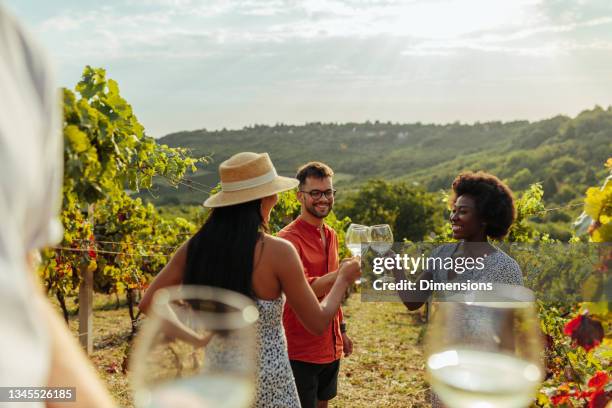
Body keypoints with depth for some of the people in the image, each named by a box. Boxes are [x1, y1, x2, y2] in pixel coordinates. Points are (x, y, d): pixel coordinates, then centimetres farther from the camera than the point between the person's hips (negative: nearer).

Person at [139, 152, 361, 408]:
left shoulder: (195, 247, -6)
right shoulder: (277, 252, -18)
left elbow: (149, 304, -1)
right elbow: (318, 323, -9)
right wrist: (343, 280, 6)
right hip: (266, 385, -4)